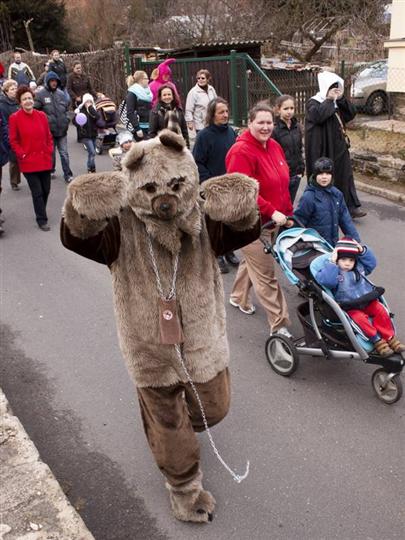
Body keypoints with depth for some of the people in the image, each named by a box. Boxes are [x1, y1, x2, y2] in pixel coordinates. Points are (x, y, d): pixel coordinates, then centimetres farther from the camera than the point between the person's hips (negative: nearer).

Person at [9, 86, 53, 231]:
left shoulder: (41, 115, 5)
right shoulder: (15, 118, -7)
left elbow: (48, 136, 12)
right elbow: (13, 141, -3)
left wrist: (50, 151, 3)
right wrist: (22, 155, -10)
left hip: (45, 160, 4)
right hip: (28, 162, -4)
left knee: (46, 189, 11)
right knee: (37, 192, -2)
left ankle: (41, 212, 34)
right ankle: (42, 220, 9)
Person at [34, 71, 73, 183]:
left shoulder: (61, 94, 8)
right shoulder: (40, 94, -7)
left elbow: (66, 108, 18)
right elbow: (35, 110, -6)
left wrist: (66, 120, 10)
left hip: (62, 128, 2)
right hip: (49, 129, -2)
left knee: (64, 153, 2)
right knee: (51, 152, 12)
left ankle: (68, 174, 6)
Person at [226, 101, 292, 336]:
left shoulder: (275, 146, 7)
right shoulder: (241, 152, -19)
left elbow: (283, 182, 17)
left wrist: (288, 212, 16)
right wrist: (272, 212, -26)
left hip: (273, 220, 9)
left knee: (253, 260, 27)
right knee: (266, 276, -3)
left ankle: (238, 297, 50)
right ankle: (279, 325, 4)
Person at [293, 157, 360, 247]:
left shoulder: (337, 194, 1)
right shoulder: (308, 197, -16)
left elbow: (345, 219, 5)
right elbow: (298, 222, -12)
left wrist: (355, 239, 0)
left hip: (334, 245, 5)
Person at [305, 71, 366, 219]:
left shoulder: (337, 103, 14)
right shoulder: (313, 103, -10)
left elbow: (352, 113, 5)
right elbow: (318, 116, -31)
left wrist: (341, 99, -5)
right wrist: (329, 99, -20)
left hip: (340, 148, 7)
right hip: (323, 150, -7)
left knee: (345, 177, 8)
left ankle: (351, 207, 14)